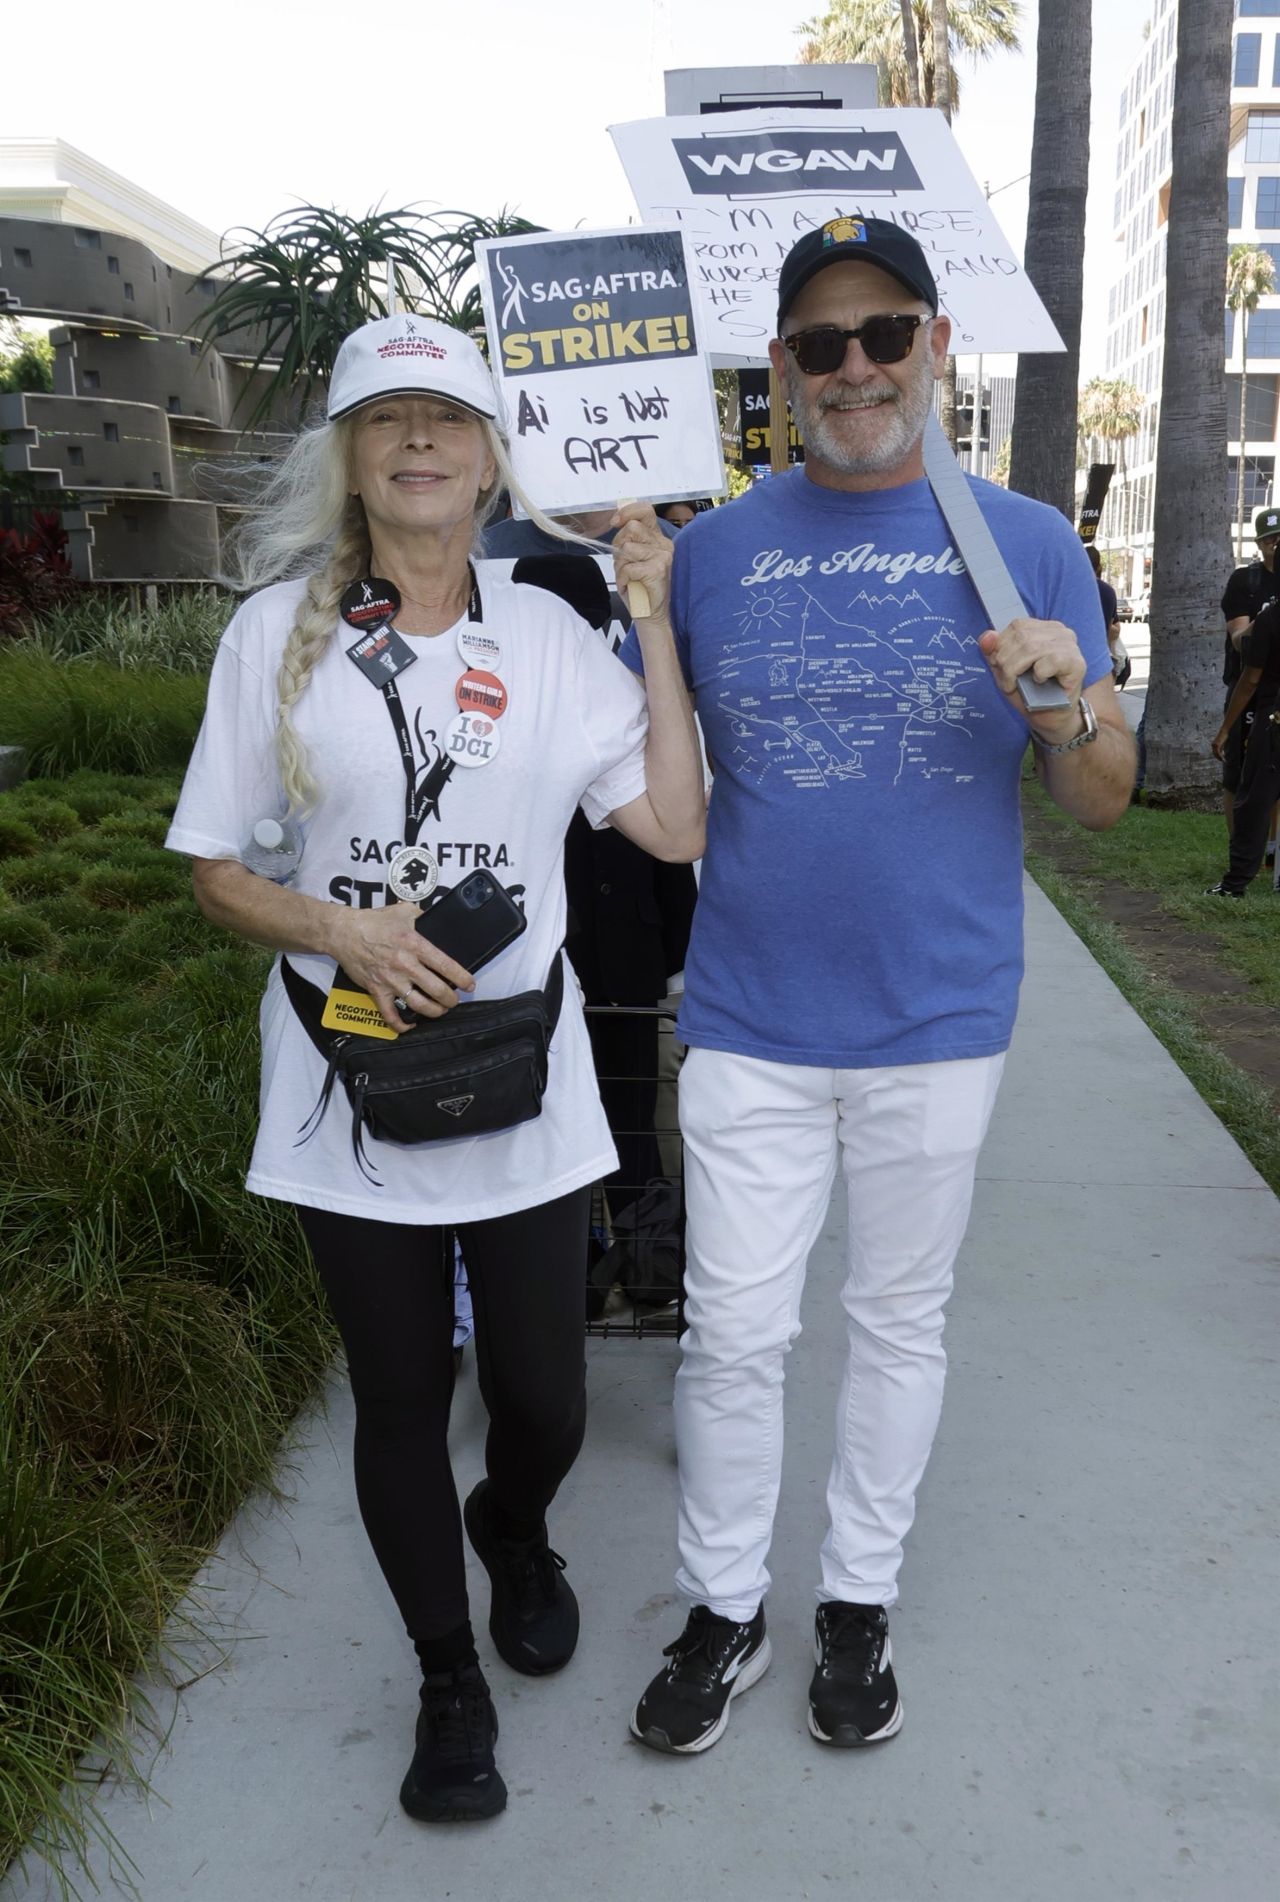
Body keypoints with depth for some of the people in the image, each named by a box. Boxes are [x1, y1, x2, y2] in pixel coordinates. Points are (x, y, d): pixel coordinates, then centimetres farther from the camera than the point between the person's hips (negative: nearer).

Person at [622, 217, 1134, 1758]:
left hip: (938, 1022, 1)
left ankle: (858, 1600, 37)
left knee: (899, 1323, 15)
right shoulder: (708, 550, 1)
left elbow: (1105, 803, 0)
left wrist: (1066, 710, -21)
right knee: (733, 1333, 8)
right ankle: (722, 1609, 31)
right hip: (750, 1023, 0)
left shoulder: (1027, 542, 0)